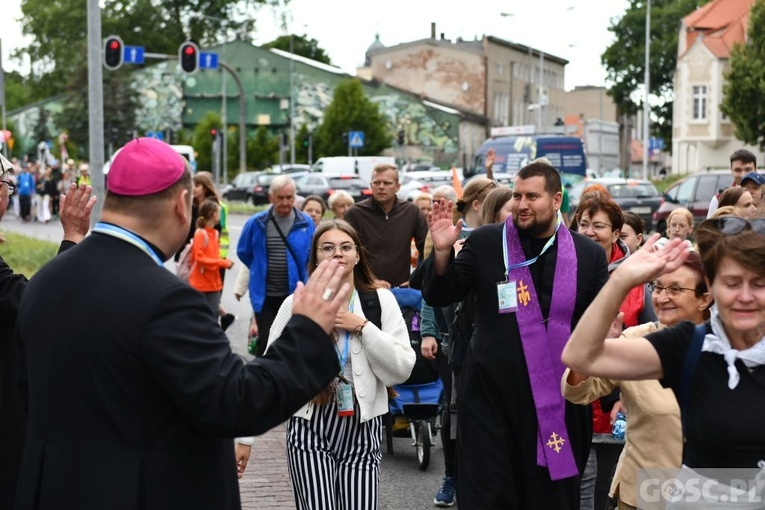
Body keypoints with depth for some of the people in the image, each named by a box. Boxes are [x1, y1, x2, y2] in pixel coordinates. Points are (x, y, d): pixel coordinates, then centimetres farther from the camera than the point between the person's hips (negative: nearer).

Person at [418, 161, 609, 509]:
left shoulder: (589, 254, 2)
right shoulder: (484, 242, -1)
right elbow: (439, 297, 1)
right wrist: (442, 252, -15)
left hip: (559, 399, 1)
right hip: (490, 395, -1)